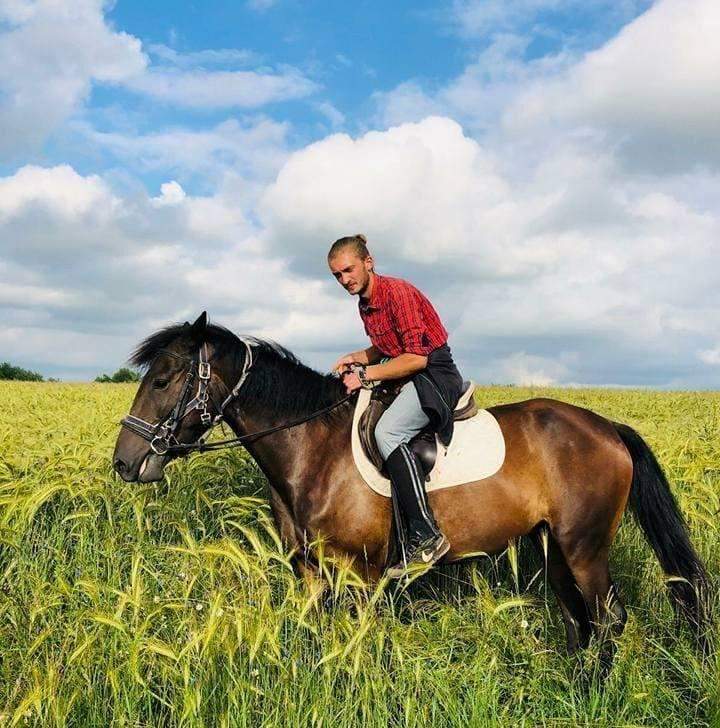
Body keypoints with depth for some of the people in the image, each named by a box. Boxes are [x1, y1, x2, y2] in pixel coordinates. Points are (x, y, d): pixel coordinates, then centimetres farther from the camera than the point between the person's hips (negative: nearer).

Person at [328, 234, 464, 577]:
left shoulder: (397, 292, -17)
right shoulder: (365, 303, 11)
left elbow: (417, 357, -22)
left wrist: (366, 375, -19)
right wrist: (357, 358, 4)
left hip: (435, 373, -10)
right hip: (410, 378, 10)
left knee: (387, 430, -32)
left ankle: (426, 536, -32)